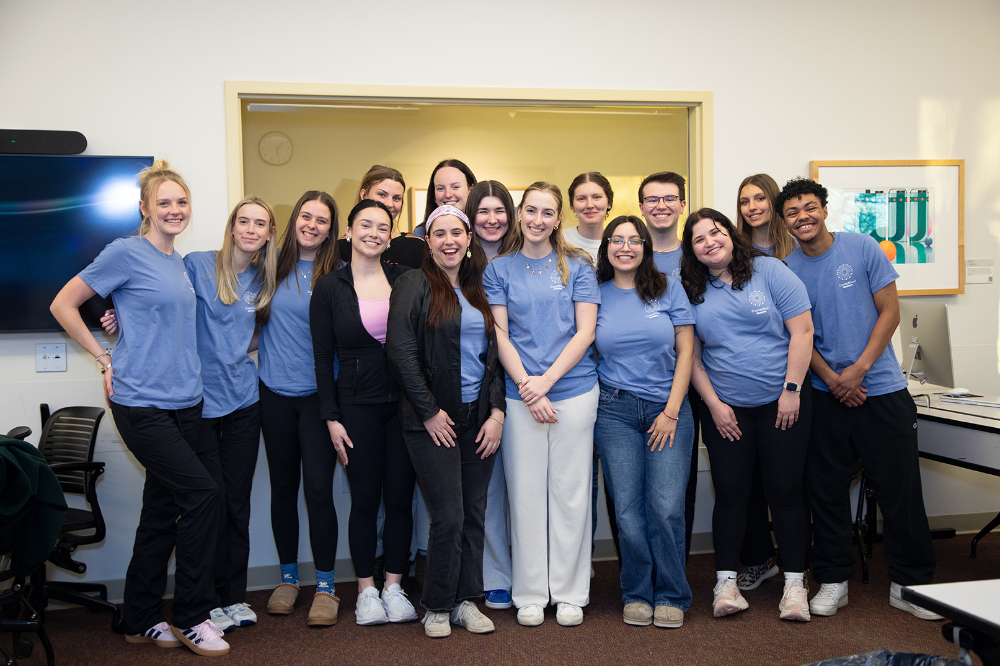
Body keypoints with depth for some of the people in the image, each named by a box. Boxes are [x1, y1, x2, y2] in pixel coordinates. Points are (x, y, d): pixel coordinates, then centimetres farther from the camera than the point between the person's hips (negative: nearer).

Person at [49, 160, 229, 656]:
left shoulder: (179, 262, 14)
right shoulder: (127, 253, -7)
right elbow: (62, 306, -5)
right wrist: (106, 359, -4)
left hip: (184, 401, 7)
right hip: (141, 404, -7)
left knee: (162, 511, 11)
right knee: (203, 493, -14)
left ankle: (141, 621, 24)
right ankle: (191, 617, 1)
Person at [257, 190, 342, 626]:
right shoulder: (273, 267, 5)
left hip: (317, 394, -3)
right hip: (275, 392, 3)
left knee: (319, 489, -6)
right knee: (283, 487, 11)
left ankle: (325, 586, 9)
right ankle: (288, 578, 26)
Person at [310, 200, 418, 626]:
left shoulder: (405, 280, 5)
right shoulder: (329, 288, 1)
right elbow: (323, 359, 1)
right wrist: (331, 416, -5)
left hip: (403, 403, 2)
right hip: (357, 406, -1)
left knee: (400, 497, 6)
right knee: (365, 499, 5)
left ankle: (393, 586, 18)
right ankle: (366, 591, 18)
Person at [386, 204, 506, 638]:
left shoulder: (479, 290, 13)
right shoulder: (414, 285, -3)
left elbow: (495, 354, 13)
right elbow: (401, 353, -10)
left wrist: (497, 411, 2)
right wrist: (429, 412, -12)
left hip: (479, 419, 5)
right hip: (434, 420, -5)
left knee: (474, 513, 7)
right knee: (448, 516, -5)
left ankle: (465, 600, 20)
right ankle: (437, 607, 13)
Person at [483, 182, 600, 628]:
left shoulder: (577, 266, 6)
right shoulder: (499, 269, 7)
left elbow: (584, 332, 0)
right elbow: (499, 335, 2)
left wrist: (545, 381, -11)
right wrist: (525, 385, -10)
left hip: (574, 390, 0)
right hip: (520, 393, 1)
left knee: (570, 491, 4)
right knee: (526, 491, 4)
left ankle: (569, 594, 17)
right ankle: (530, 595, 16)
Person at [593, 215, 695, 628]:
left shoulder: (669, 288, 6)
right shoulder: (597, 294, 8)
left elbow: (685, 351, 3)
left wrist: (672, 411, -3)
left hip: (668, 409, 0)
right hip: (615, 411, 1)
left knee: (666, 508, -7)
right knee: (628, 509, -2)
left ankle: (671, 595, 10)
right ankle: (637, 594, 14)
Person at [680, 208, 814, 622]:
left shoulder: (769, 271, -2)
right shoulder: (691, 291, 5)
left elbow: (801, 331, -6)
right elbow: (692, 356, 6)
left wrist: (792, 389, -11)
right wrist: (714, 404, -3)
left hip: (782, 401, -2)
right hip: (725, 408, 2)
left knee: (784, 490, 1)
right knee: (730, 492, 4)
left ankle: (795, 584, 11)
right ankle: (726, 583, 13)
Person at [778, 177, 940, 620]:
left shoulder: (862, 248, -3)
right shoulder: (788, 270, 2)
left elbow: (890, 311, -3)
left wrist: (859, 369, -12)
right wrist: (832, 379, -9)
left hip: (882, 388, -1)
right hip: (826, 394, 2)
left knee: (900, 489, 2)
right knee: (827, 490, 6)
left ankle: (909, 584, 15)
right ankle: (832, 581, 19)